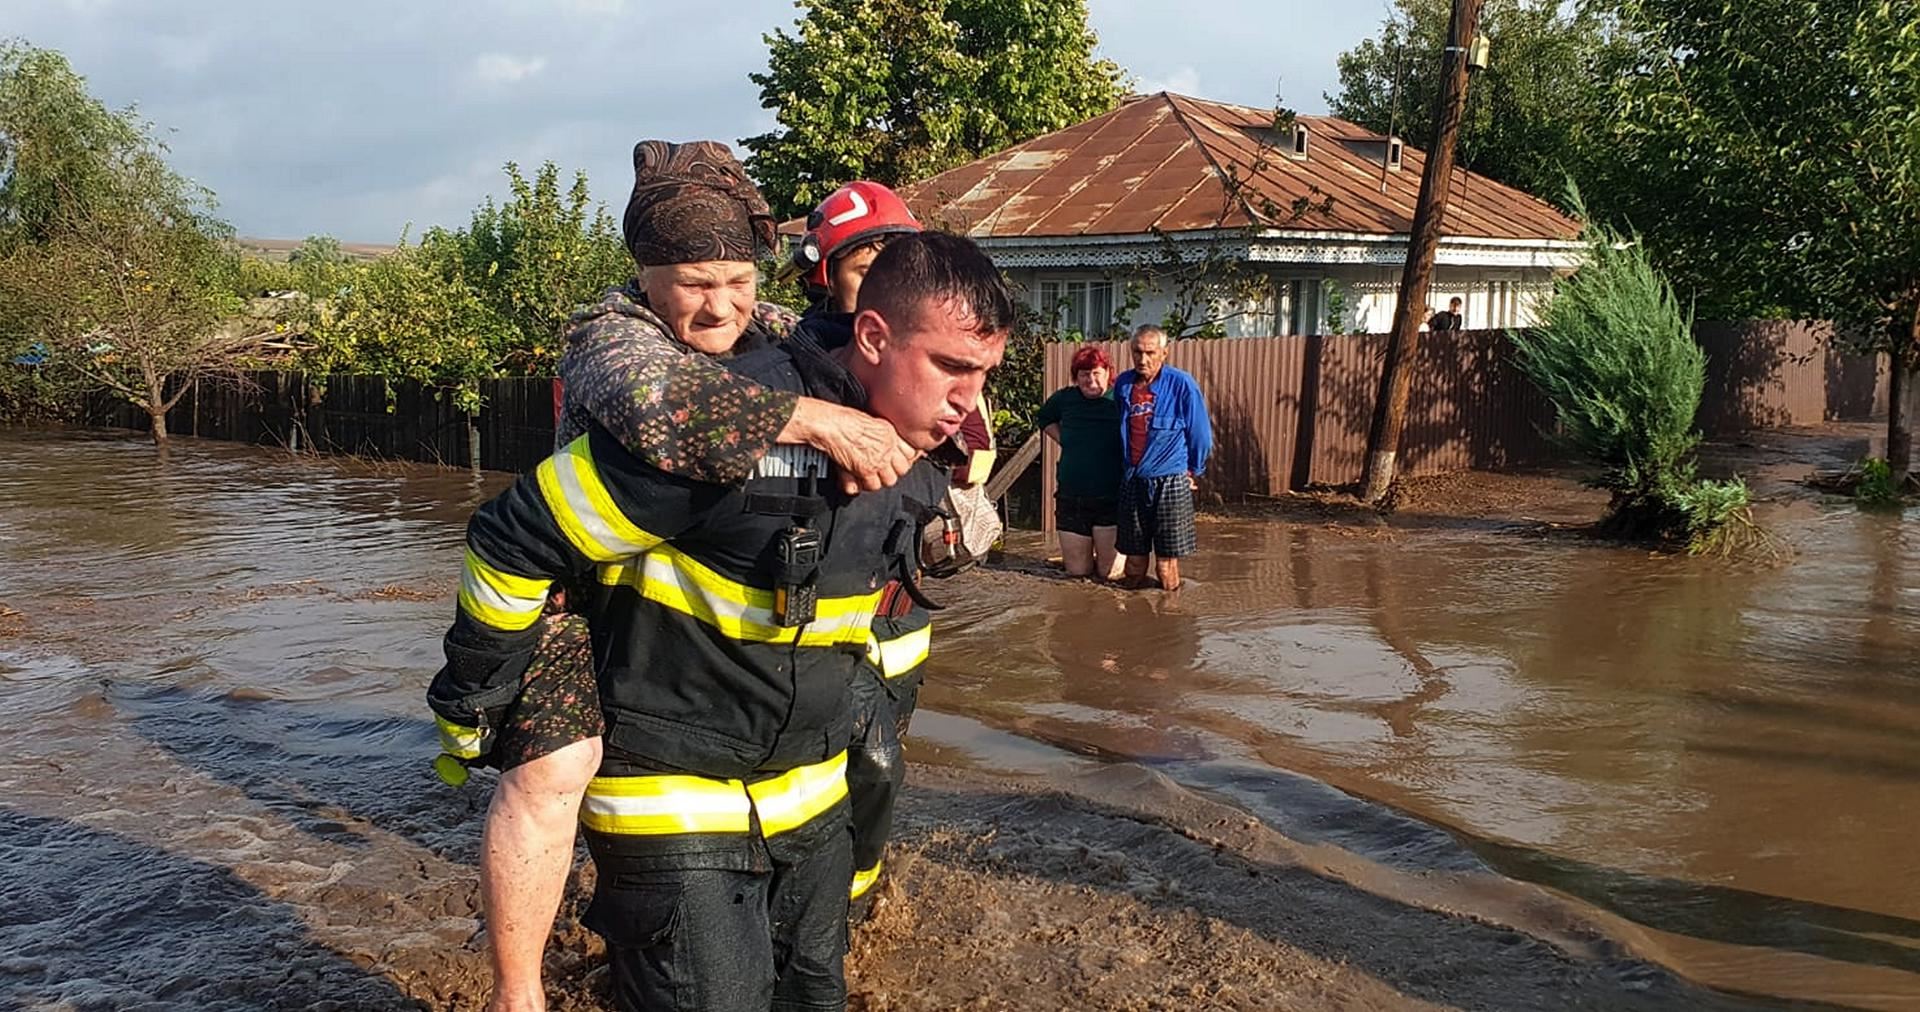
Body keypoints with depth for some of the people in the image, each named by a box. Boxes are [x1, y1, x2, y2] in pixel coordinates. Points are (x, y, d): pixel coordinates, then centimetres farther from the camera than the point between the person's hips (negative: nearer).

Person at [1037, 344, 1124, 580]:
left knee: (1110, 573, 1)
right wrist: (1063, 440, 12)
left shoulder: (1121, 400, -8)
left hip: (1111, 499, -3)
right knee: (1077, 572, 9)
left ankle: (1105, 558, 33)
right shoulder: (1065, 398, 5)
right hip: (1071, 498, 4)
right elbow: (1044, 419, 26)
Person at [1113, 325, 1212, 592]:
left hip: (1170, 482, -4)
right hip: (1132, 481, 4)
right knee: (1134, 559, 9)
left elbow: (1200, 433, 1)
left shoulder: (1182, 384, -8)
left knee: (1166, 563, 0)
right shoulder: (1123, 383, 6)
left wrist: (1194, 471, 8)